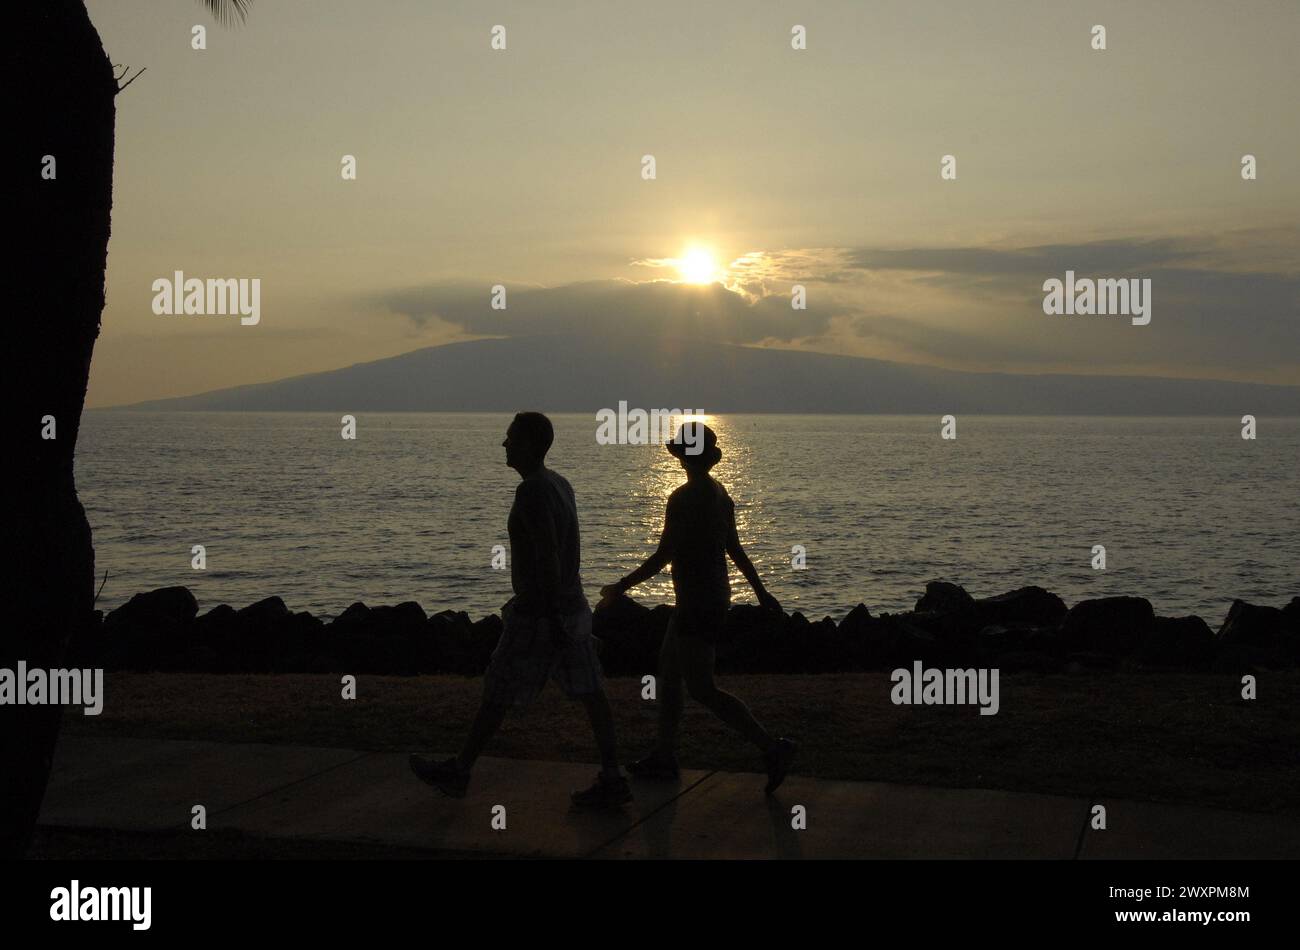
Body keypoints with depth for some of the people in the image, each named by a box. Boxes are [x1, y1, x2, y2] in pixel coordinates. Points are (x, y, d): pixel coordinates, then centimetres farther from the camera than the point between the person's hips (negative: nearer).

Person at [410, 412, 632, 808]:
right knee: (589, 692, 5)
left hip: (539, 617, -9)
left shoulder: (531, 491, -20)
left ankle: (458, 772, 19)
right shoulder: (560, 485, 11)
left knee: (497, 693, 5)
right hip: (573, 608, 9)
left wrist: (552, 620, -26)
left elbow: (548, 556, -26)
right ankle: (612, 779, 5)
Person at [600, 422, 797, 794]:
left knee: (702, 689, -7)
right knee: (667, 674, 17)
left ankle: (773, 748, -11)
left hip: (696, 603, -10)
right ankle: (664, 757, 24)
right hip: (715, 596, 10)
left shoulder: (684, 498, -20)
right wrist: (761, 590, 25)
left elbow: (661, 557, -19)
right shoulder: (719, 494, 8)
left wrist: (620, 588, -10)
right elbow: (735, 549, 16)